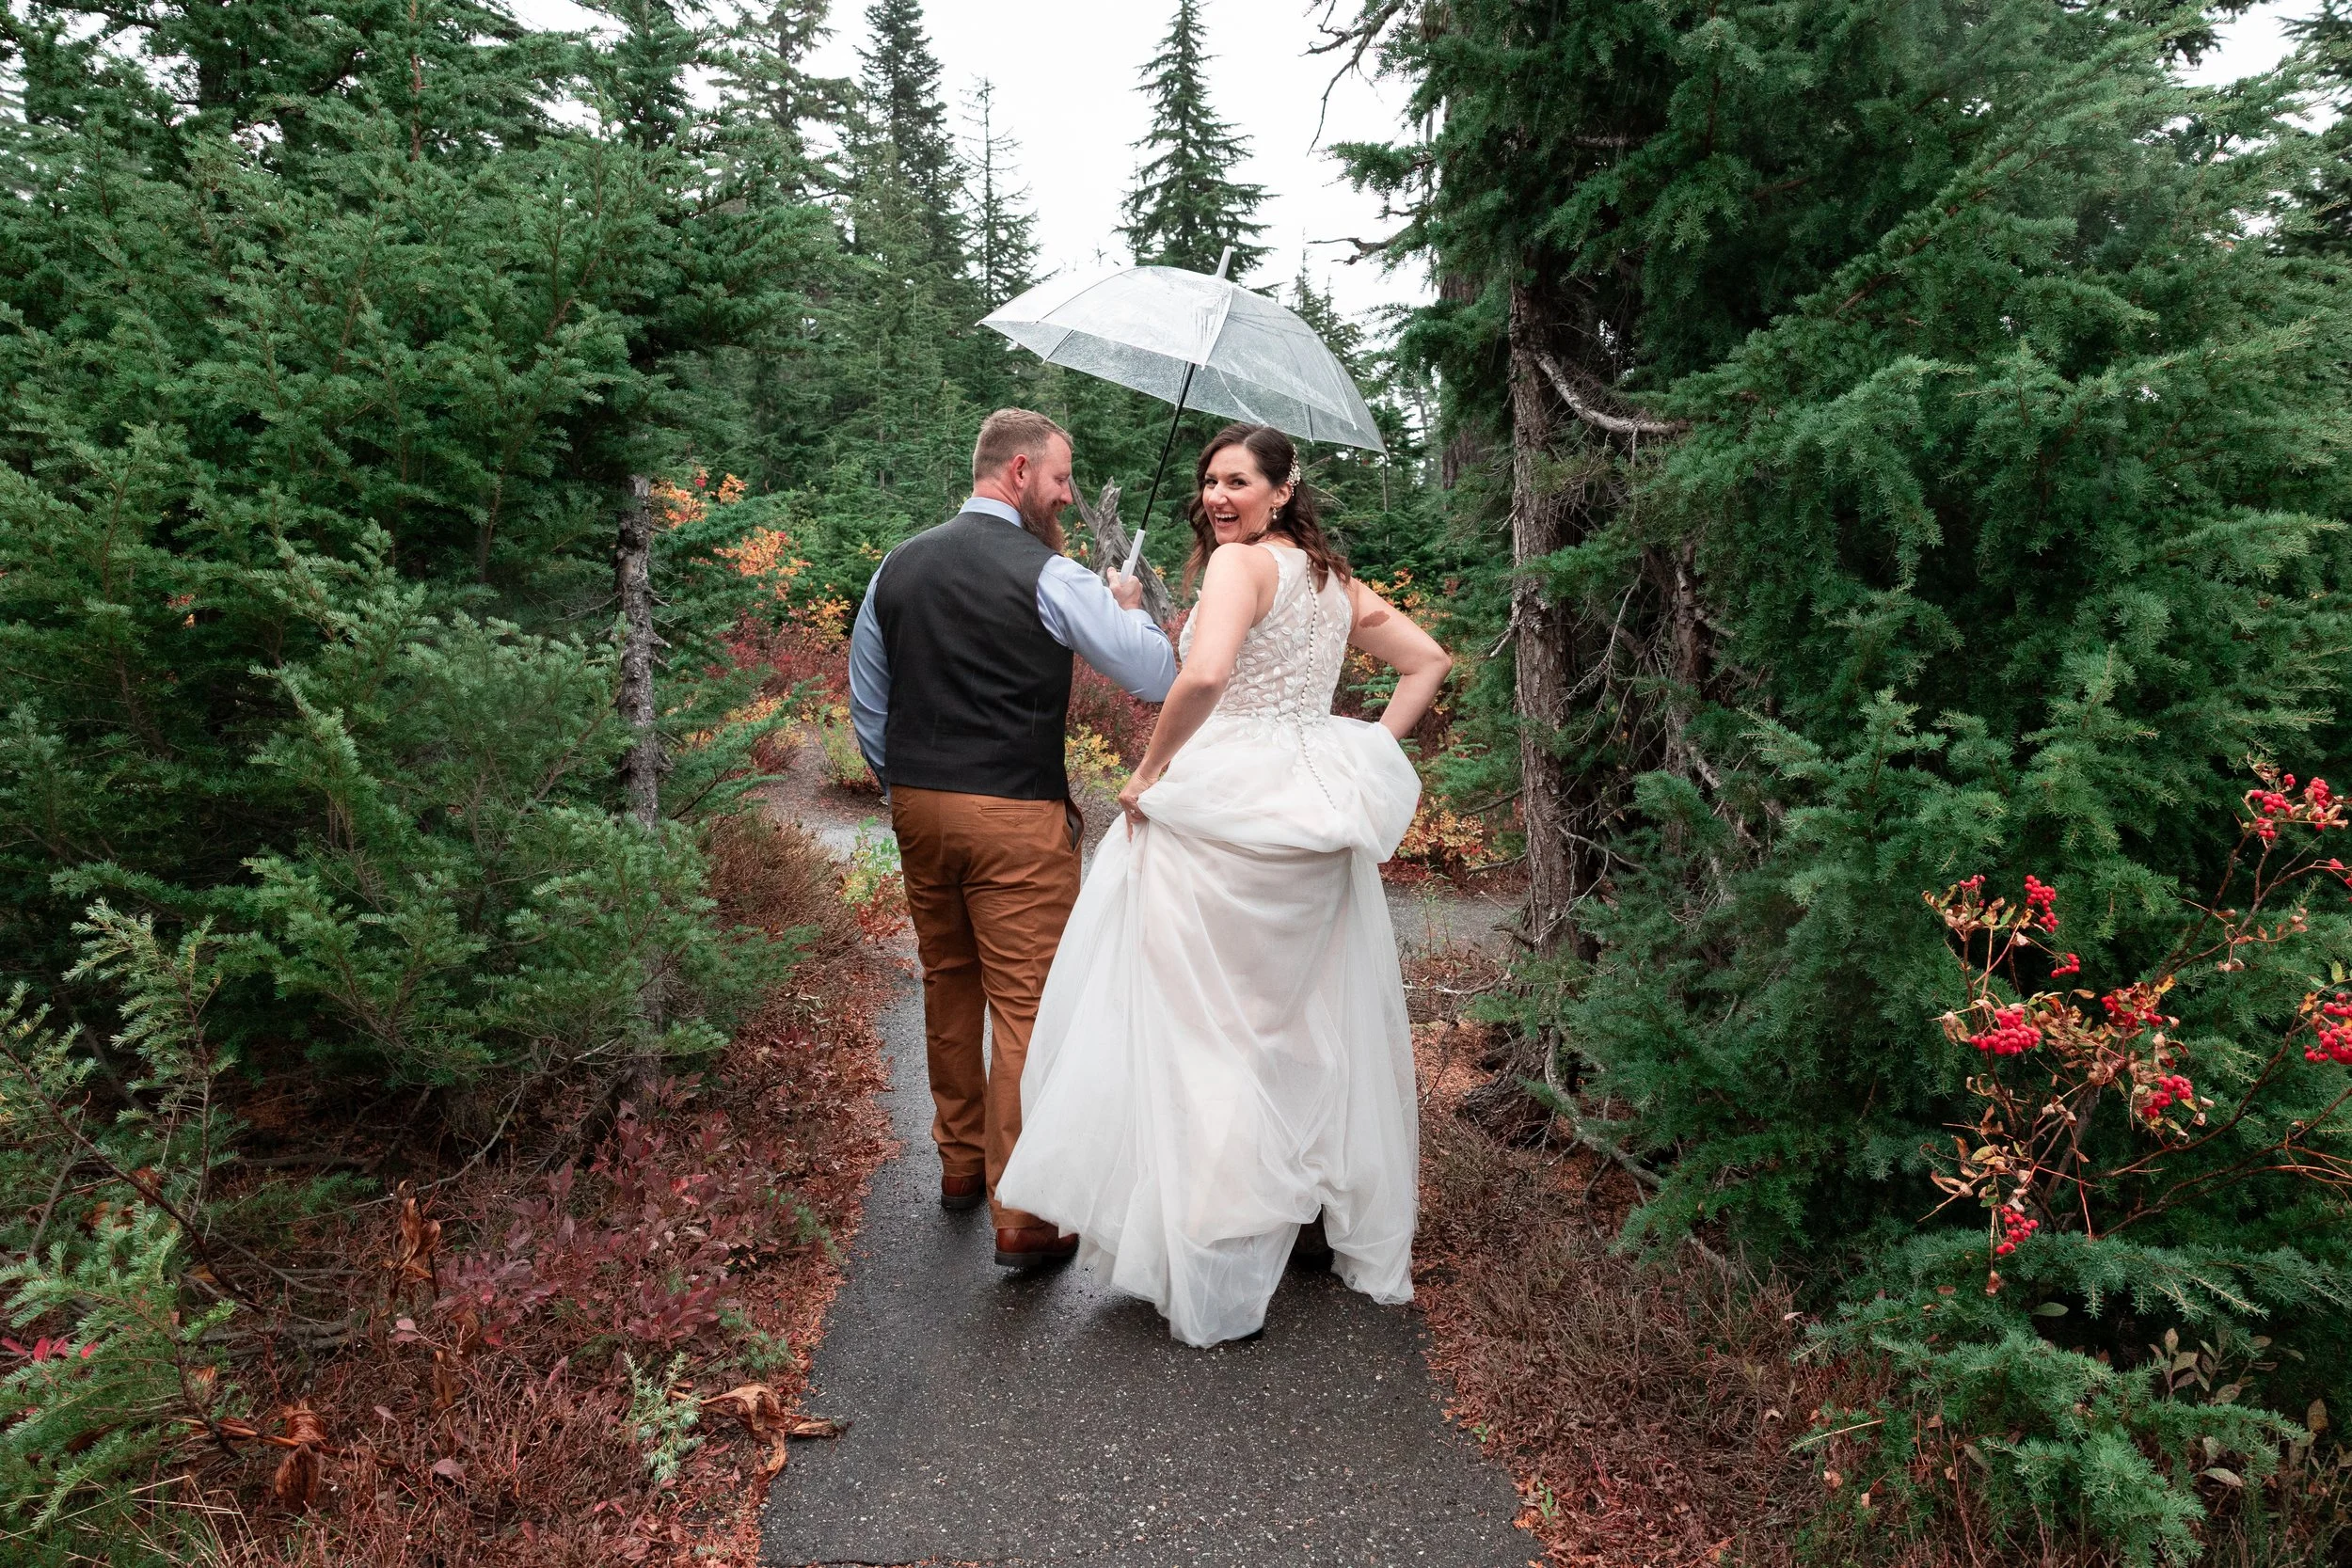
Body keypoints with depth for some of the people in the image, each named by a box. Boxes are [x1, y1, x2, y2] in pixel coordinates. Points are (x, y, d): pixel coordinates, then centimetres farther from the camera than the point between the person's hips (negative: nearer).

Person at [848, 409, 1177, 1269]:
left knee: (947, 984, 19)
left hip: (917, 805, 7)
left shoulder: (897, 567, 8)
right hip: (1016, 817, -7)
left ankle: (960, 1163, 35)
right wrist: (1130, 606, 8)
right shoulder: (1049, 576, -11)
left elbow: (866, 698, 14)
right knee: (1025, 1006, -1)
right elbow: (1157, 676, -11)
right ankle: (1023, 1216, 4)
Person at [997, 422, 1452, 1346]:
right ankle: (1367, 1246, 31)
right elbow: (1428, 662, 19)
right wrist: (1369, 753, 14)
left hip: (1227, 808, -8)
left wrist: (1149, 772, -13)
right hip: (1318, 817, 8)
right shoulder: (1335, 579, 15)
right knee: (1324, 1025, 17)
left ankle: (1217, 1280, 6)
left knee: (1206, 1028, 0)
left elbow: (1204, 677, -26)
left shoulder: (1241, 561, -8)